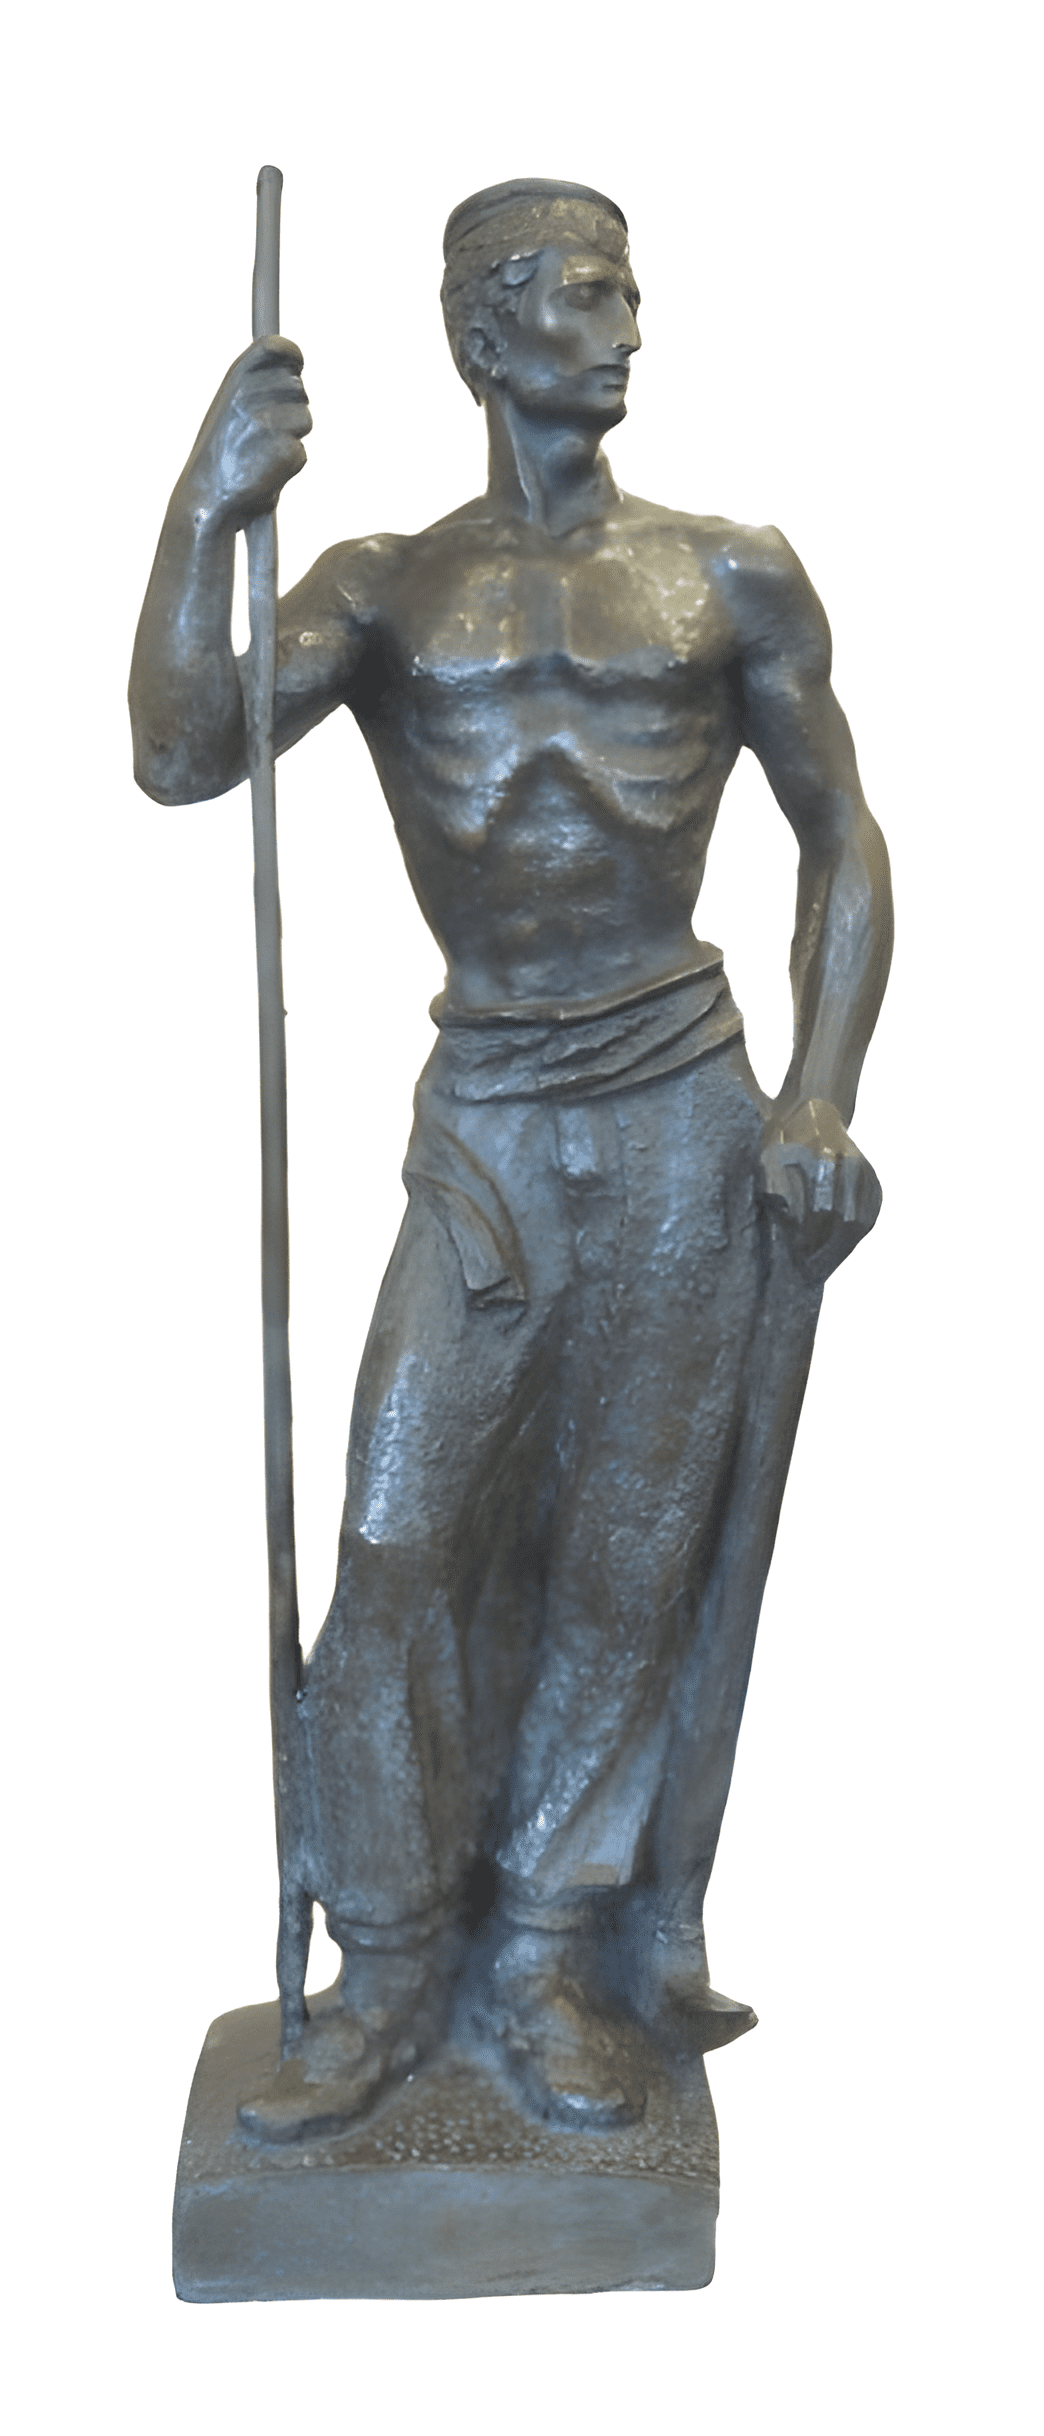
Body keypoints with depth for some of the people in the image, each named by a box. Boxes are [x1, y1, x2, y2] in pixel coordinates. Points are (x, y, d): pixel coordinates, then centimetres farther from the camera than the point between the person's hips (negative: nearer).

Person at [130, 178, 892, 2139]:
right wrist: (204, 519, -25)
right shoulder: (385, 586, 4)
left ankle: (553, 1954, 23)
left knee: (633, 1558, 6)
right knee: (400, 1549, -2)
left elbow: (842, 839, 8)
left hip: (686, 1119, 0)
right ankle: (394, 1979, 16)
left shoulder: (732, 578, 4)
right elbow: (182, 761, -11)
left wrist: (821, 1096, -3)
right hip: (483, 1129, 0)